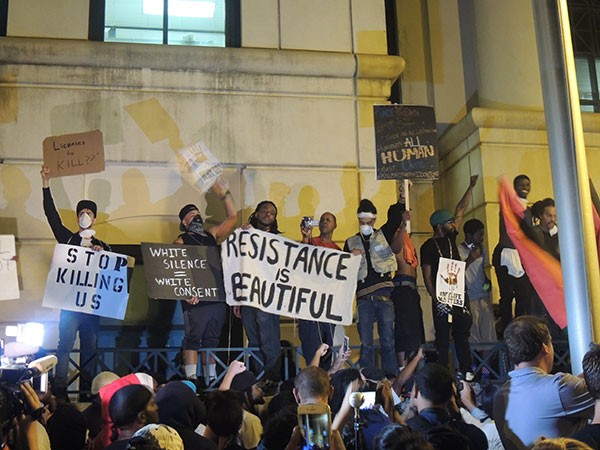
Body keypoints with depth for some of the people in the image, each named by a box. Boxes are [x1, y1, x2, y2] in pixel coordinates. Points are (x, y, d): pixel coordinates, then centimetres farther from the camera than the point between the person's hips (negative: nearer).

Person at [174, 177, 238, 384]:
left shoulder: (211, 235, 19)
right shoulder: (181, 242, 3)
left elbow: (232, 217, 22)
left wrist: (224, 193, 18)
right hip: (195, 298, -6)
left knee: (211, 340, 10)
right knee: (192, 339, -6)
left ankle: (211, 381, 14)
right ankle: (191, 382, -6)